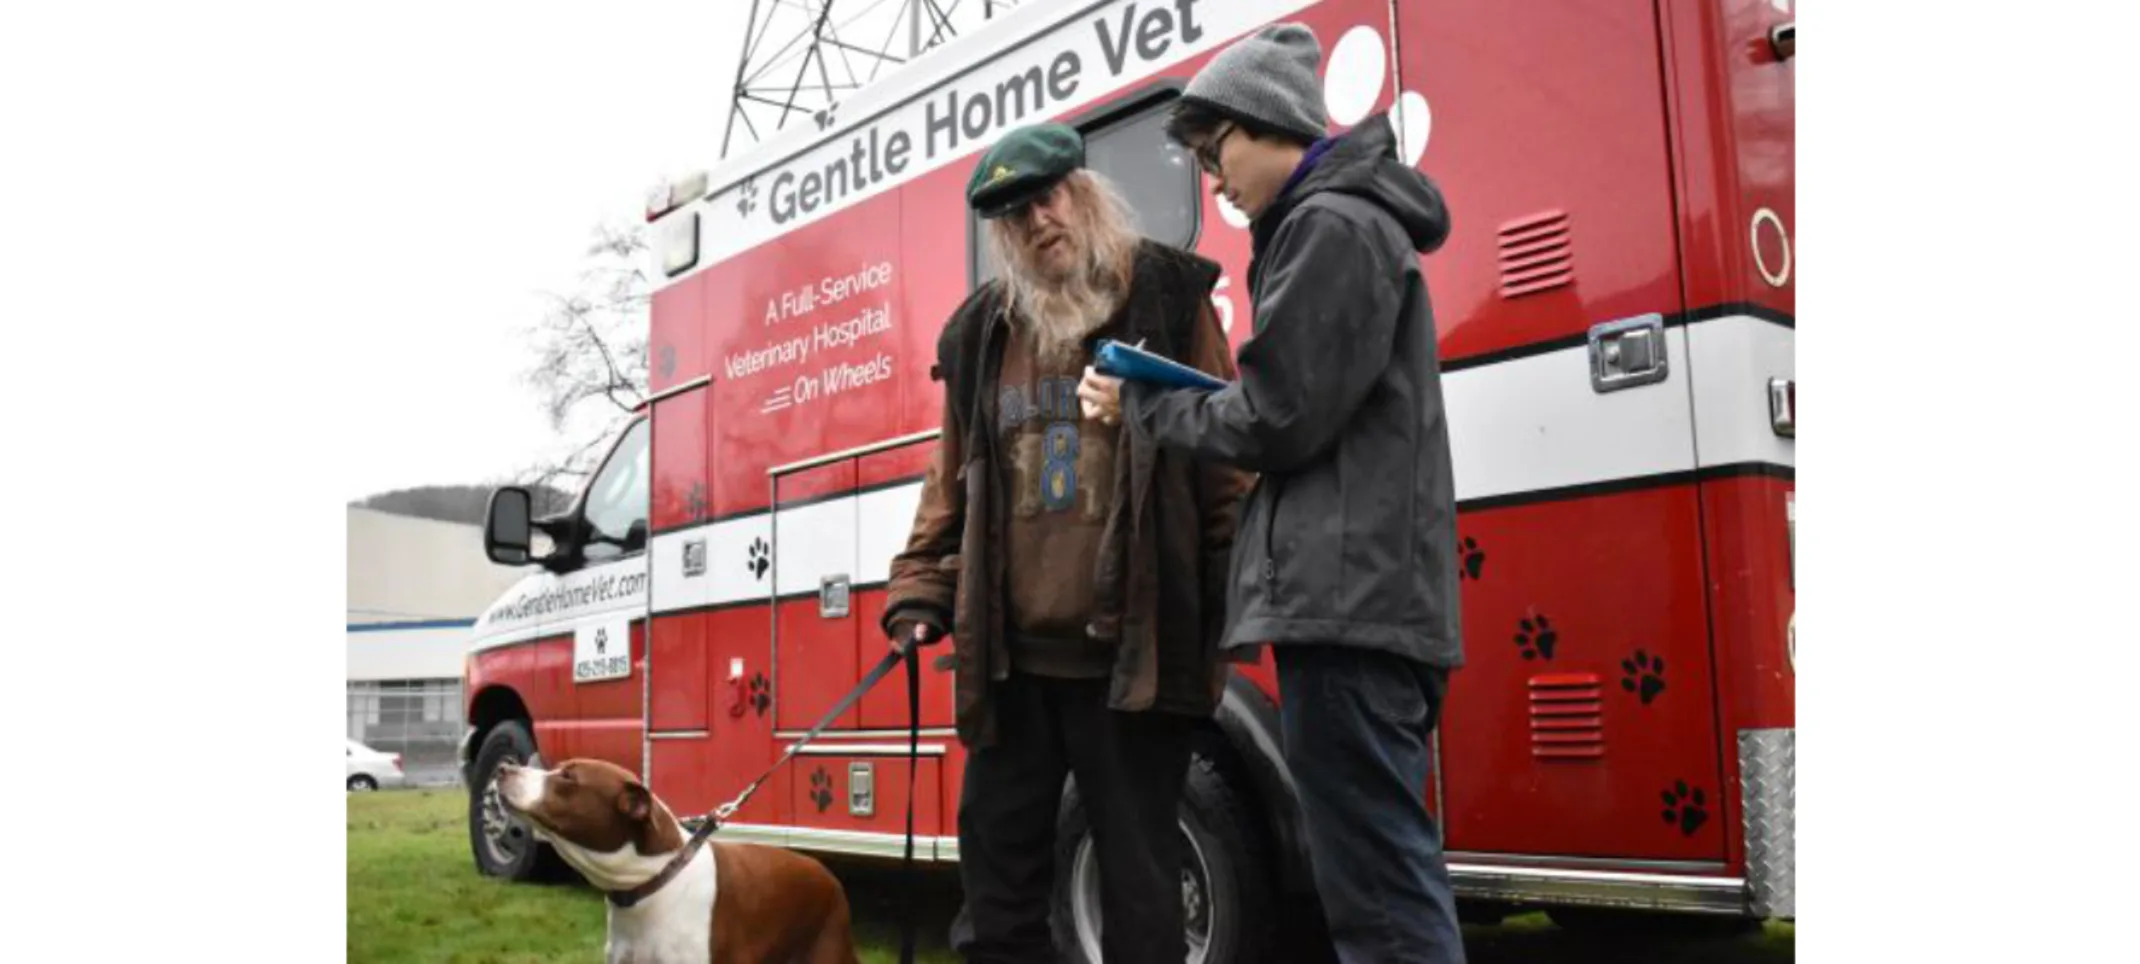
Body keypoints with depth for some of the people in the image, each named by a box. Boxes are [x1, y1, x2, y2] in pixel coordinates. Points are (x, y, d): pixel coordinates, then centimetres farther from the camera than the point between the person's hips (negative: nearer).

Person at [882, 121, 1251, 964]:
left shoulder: (1168, 299, 1)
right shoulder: (981, 333, 13)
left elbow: (1224, 454, -3)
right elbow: (952, 480, 16)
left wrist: (1232, 600, -9)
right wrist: (920, 594, 8)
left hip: (1132, 649, -4)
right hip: (1009, 652, 4)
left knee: (1137, 871, 6)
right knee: (998, 858, 12)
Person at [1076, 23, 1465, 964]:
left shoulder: (1331, 227, -8)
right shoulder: (1350, 224, 24)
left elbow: (1279, 421, -14)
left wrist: (1142, 406, 0)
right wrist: (1167, 398, 13)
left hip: (1346, 599, -11)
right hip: (1366, 596, 11)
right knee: (1386, 883, 14)